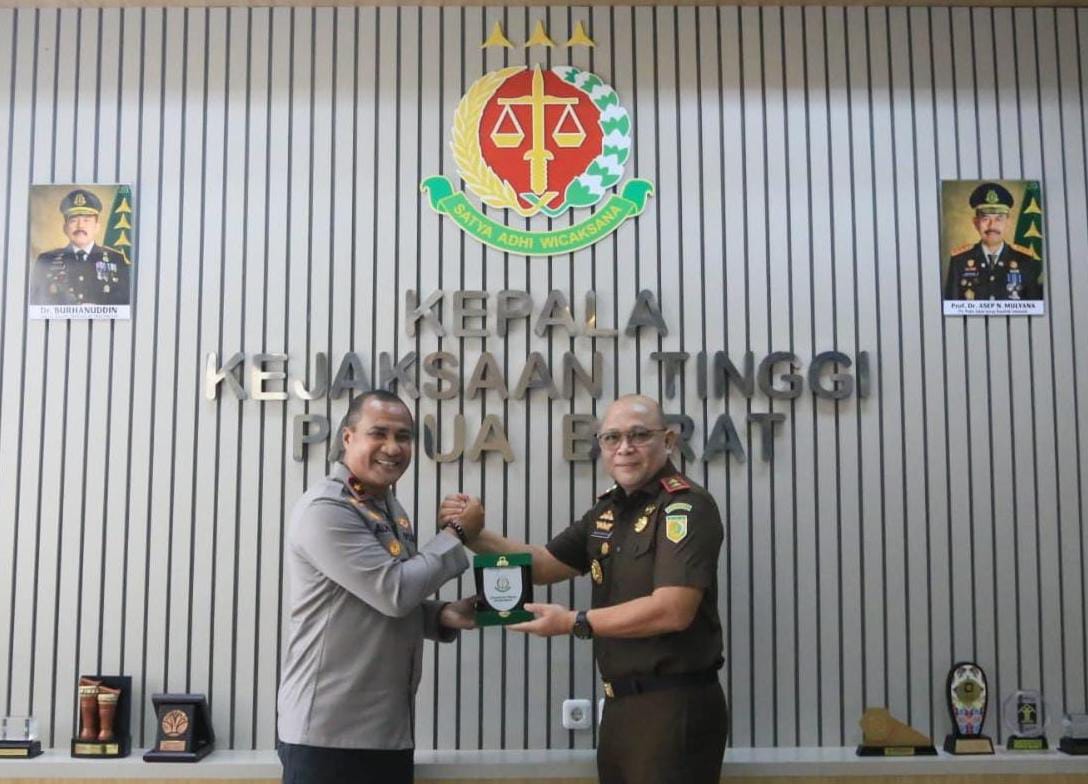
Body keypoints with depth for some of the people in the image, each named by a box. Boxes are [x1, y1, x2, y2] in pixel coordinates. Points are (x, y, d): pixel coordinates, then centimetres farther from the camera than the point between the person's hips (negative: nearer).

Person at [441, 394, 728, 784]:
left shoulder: (686, 506, -15)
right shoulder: (609, 510, 12)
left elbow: (672, 611, -24)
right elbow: (544, 564, 17)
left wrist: (575, 623, -16)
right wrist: (475, 535, 1)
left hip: (674, 705, -8)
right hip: (621, 703, 8)